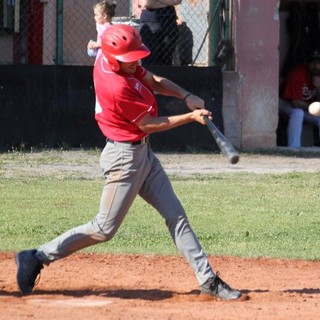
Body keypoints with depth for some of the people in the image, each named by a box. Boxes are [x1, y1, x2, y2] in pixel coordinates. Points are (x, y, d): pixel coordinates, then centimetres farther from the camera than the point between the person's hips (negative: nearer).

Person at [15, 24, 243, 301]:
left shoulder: (107, 58, -2)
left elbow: (154, 82, 11)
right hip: (125, 156, -9)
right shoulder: (118, 88, -27)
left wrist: (186, 96, -4)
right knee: (105, 229, -3)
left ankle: (207, 280, 8)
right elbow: (149, 124, -17)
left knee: (176, 216, 7)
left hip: (143, 153, 9)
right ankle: (37, 258, 6)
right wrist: (191, 117, -14)